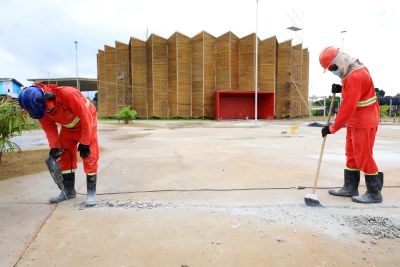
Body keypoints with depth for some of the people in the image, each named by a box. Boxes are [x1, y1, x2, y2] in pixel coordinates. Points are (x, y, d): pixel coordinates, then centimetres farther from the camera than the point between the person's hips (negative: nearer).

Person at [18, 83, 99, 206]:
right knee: (65, 156, 3)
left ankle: (91, 192, -1)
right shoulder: (40, 108, -19)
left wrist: (84, 143, -25)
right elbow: (49, 128, -7)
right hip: (68, 126, 6)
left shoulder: (69, 94, -39)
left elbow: (86, 118, -30)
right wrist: (54, 147, -19)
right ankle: (68, 191, 16)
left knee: (89, 156, -11)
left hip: (86, 121, -6)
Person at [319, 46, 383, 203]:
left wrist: (332, 128, -21)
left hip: (364, 123, -10)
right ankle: (350, 188, 23)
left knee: (364, 157, -3)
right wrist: (341, 89, 2)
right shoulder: (350, 71, 7)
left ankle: (374, 193, 10)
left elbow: (348, 108, -26)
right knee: (352, 155, 14)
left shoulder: (355, 76, -24)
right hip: (354, 122, 10)